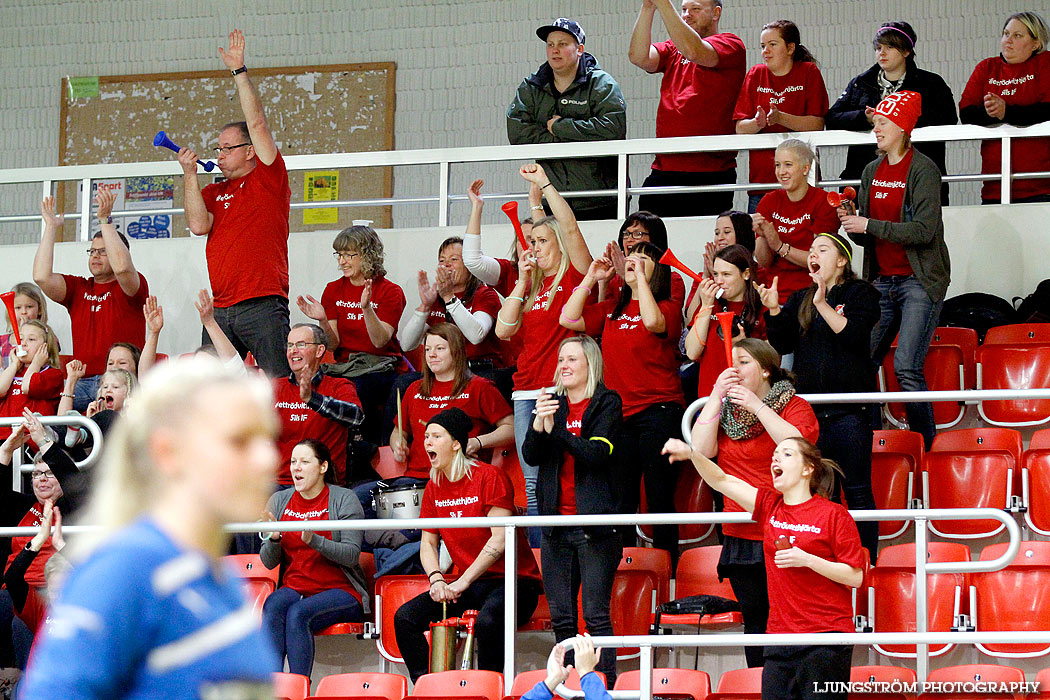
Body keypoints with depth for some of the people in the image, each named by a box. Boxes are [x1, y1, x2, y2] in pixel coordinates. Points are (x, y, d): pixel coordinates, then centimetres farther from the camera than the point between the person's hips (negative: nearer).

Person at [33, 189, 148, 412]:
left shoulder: (131, 287, 7)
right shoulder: (78, 289, 20)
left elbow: (122, 267, -18)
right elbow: (41, 277, 3)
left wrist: (105, 220, -17)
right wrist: (51, 227, 6)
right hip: (83, 383, 4)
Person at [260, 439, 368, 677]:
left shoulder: (344, 499, -1)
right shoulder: (280, 501, 11)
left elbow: (351, 555, -11)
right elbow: (269, 562, 9)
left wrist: (314, 540, -25)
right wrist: (273, 539, -13)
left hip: (339, 590, -3)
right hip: (293, 588, 3)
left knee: (298, 613, -32)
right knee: (273, 606, -30)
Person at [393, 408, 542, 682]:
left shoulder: (489, 477, -11)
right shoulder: (434, 487, 10)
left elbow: (500, 540, -17)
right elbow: (428, 543, 12)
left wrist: (463, 582, -21)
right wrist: (436, 579, -9)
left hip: (513, 581, -7)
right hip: (469, 587, 7)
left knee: (487, 622, -38)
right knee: (405, 618, -11)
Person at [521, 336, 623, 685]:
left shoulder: (607, 403, 0)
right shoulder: (552, 402, 14)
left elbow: (597, 452, -14)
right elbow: (531, 456, 4)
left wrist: (557, 430, -25)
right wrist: (538, 424, -16)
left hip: (595, 522, -5)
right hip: (556, 521, 5)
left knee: (596, 615, -10)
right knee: (561, 617, 5)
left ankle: (605, 683, -8)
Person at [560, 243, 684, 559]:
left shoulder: (668, 307, 0)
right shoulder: (612, 309, 16)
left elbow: (652, 321, -23)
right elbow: (570, 319, 7)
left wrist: (641, 275, -16)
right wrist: (590, 278, 5)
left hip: (659, 411, -5)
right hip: (620, 412, 5)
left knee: (659, 498, -4)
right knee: (621, 500, 5)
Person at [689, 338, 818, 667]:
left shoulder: (795, 406, 2)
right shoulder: (725, 409, 14)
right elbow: (702, 450, -1)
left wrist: (757, 406, -16)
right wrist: (716, 397, -4)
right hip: (741, 537, 5)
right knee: (754, 616, 7)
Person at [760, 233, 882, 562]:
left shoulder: (860, 293, 2)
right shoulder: (800, 300, 17)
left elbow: (854, 334, -13)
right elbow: (782, 344, 9)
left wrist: (822, 304, -18)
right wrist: (774, 311, -6)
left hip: (849, 409, -5)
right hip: (811, 409, 5)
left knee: (857, 491, -3)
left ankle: (866, 563, 1)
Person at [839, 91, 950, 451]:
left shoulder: (922, 171, -8)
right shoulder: (872, 172, 14)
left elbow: (924, 231, -17)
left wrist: (868, 225, -17)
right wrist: (850, 223, -4)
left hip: (918, 282, -7)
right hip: (882, 282, 7)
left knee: (907, 368, -15)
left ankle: (926, 445, -7)